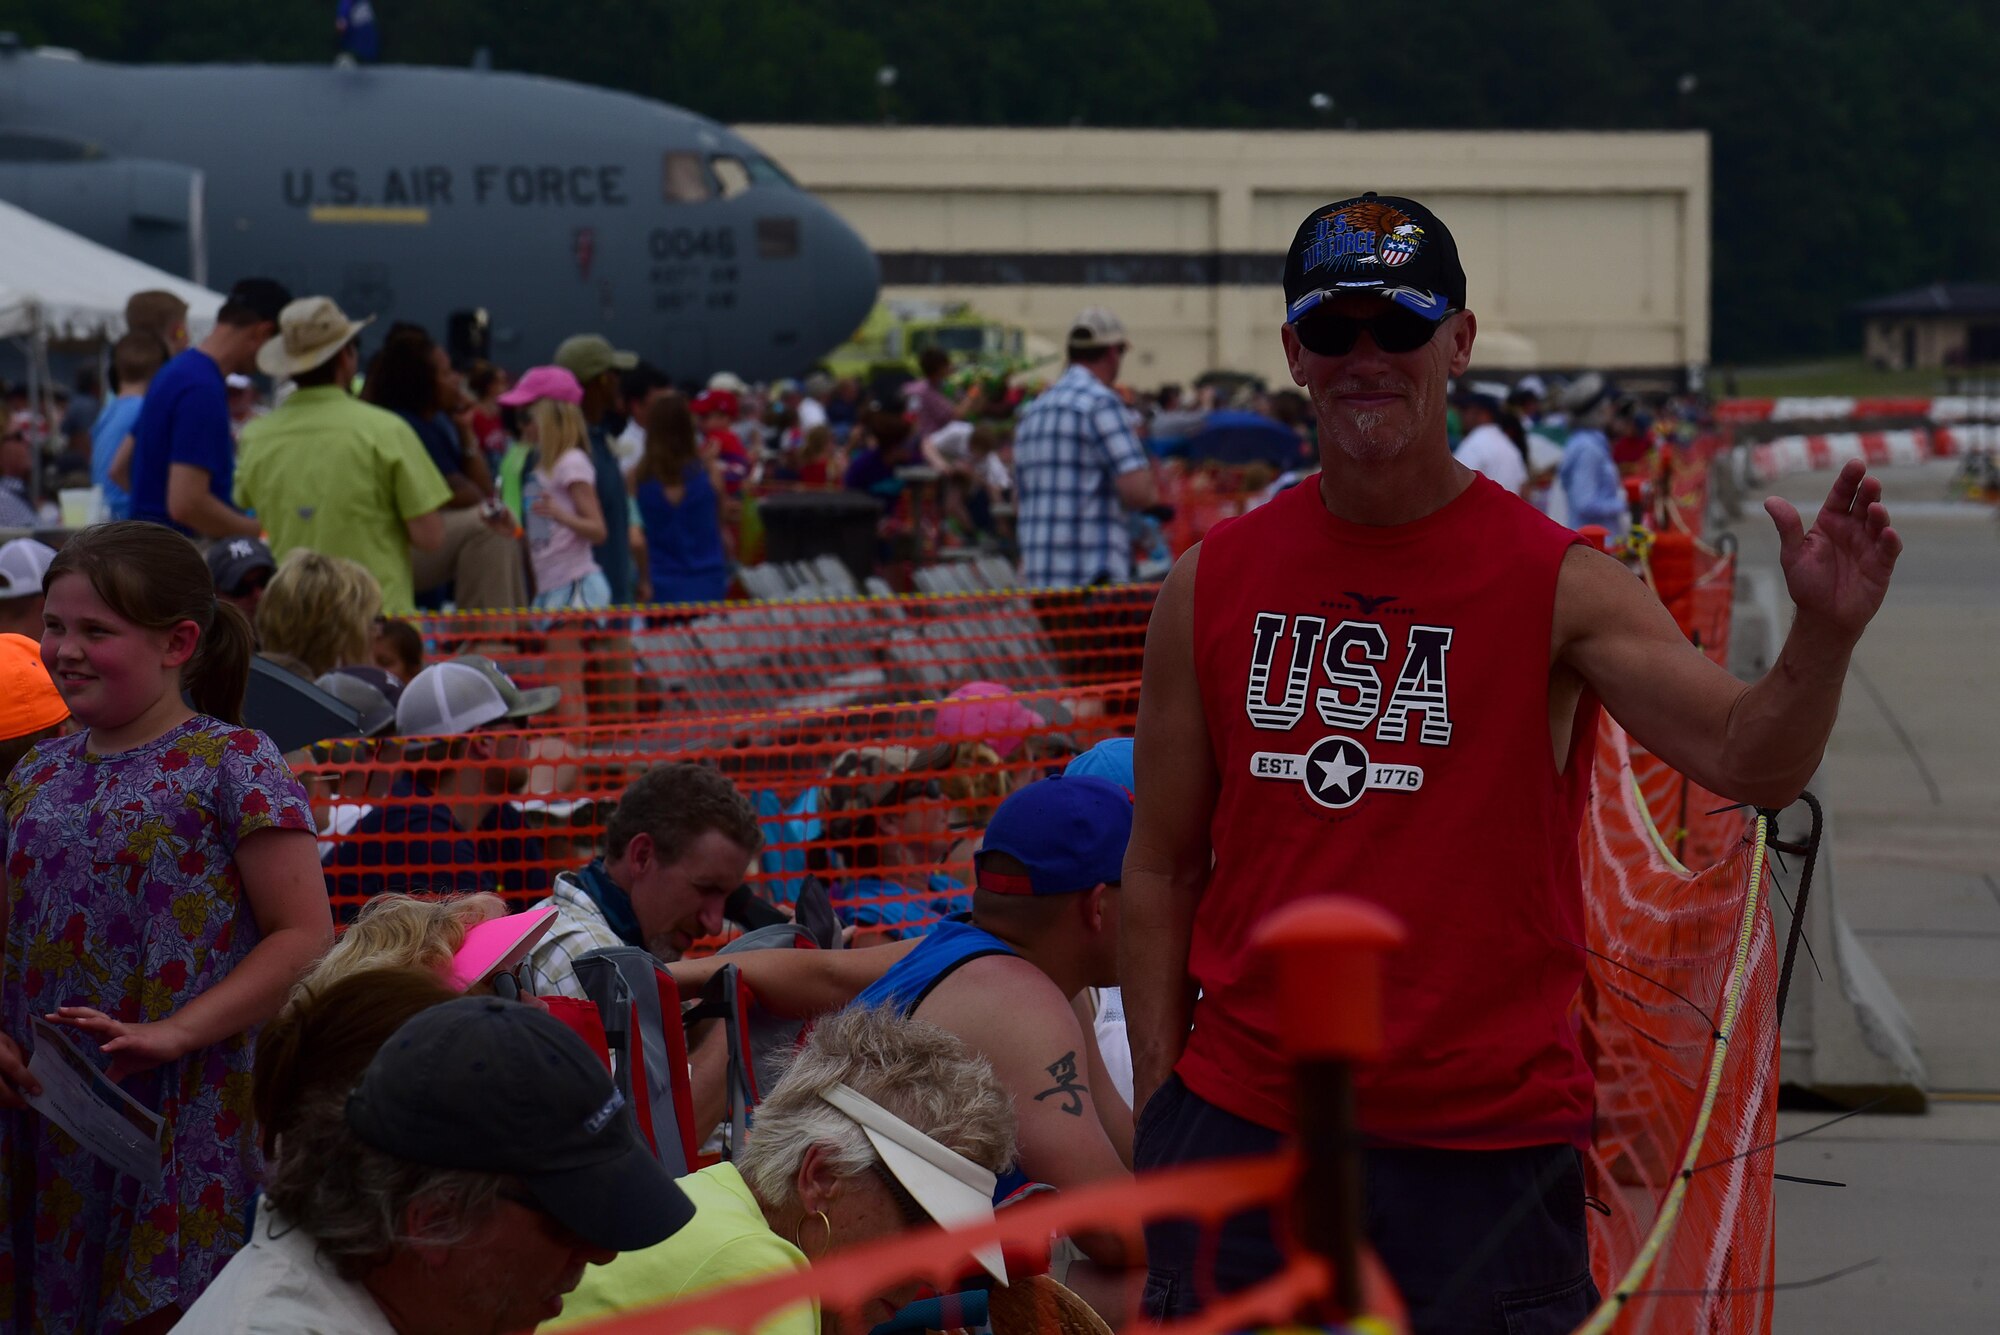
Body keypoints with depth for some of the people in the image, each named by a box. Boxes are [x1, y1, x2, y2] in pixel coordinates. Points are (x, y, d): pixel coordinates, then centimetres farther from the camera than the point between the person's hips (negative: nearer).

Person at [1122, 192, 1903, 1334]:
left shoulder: (1558, 585, -4)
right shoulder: (1213, 584, 4)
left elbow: (1744, 759, -16)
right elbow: (1164, 865, 8)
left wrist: (1824, 638, -35)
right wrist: (1156, 1102, 3)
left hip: (1486, 1150, -2)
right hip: (1241, 1125, 2)